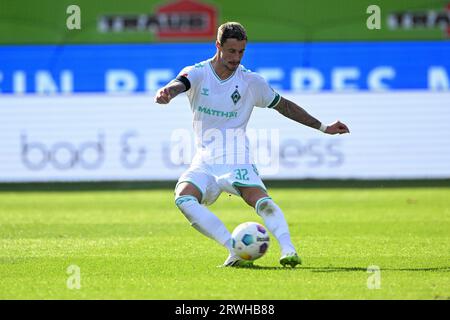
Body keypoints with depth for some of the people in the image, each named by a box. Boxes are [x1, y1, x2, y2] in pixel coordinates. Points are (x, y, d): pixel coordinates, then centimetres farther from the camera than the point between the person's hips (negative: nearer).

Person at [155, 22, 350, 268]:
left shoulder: (251, 81, 3)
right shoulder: (198, 73, -1)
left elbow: (284, 106, 17)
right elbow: (179, 84, -25)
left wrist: (323, 127, 16)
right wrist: (167, 93, -51)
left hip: (237, 160, -1)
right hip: (205, 162, 1)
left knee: (260, 199, -30)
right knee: (183, 197, -28)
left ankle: (287, 249, -39)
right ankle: (234, 249, -32)